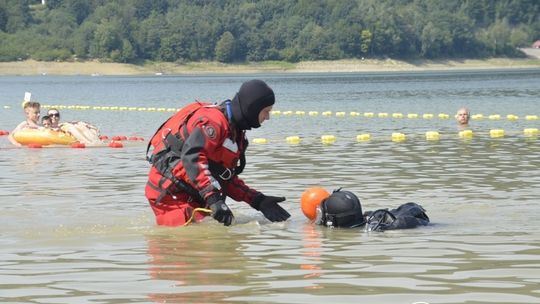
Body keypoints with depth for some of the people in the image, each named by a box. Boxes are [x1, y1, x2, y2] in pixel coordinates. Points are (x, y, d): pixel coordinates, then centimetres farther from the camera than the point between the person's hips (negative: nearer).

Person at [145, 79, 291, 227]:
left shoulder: (235, 131, 16)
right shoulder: (213, 120, -17)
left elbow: (227, 178, 18)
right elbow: (192, 157, -32)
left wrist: (259, 201, 7)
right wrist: (214, 199, -39)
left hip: (191, 195, 10)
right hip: (169, 191, -10)